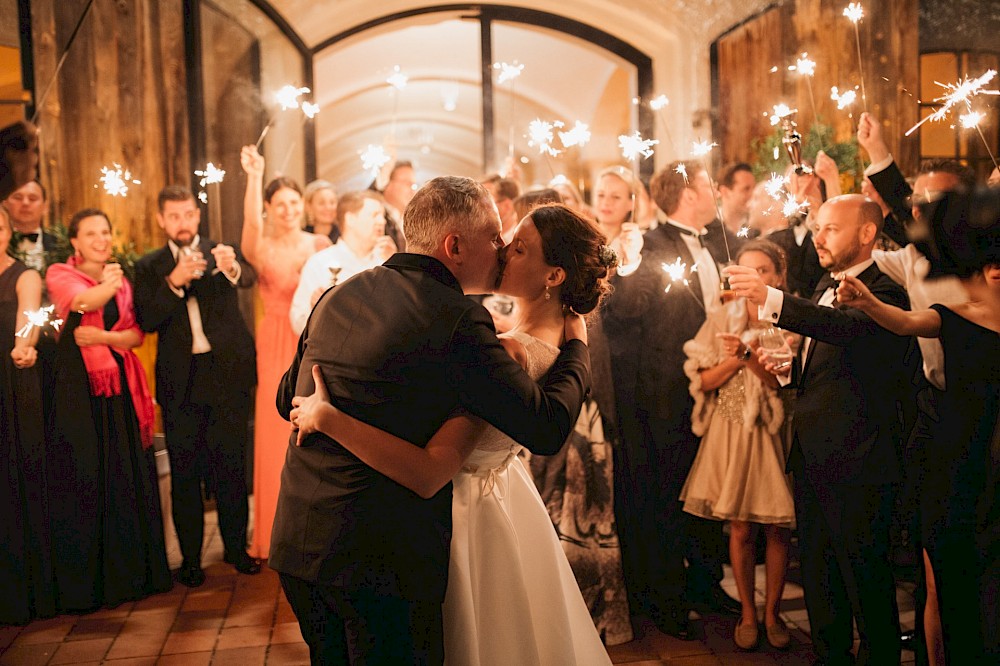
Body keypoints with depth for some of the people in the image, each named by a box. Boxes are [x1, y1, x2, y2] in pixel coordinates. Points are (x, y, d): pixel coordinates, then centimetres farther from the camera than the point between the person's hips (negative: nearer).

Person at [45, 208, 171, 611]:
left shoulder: (121, 281, 16)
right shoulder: (59, 274, 3)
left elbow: (136, 335, 6)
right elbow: (88, 300, -19)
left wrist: (101, 336, -11)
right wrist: (110, 280, -1)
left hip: (120, 383, 4)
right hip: (79, 385, -4)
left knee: (128, 475, 5)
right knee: (82, 475, -3)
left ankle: (130, 570, 16)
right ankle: (84, 580, 8)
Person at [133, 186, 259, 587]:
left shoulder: (223, 254, 5)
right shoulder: (149, 267, 8)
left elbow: (249, 278, -17)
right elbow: (147, 321, -4)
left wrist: (232, 268, -40)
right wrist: (174, 282, -18)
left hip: (227, 374, -1)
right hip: (180, 382, 1)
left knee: (231, 465, 6)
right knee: (184, 472, 6)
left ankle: (236, 547, 19)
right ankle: (190, 557, 15)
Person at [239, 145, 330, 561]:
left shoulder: (322, 245, 7)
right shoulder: (262, 249, -3)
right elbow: (251, 224, -26)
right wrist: (254, 179, -37)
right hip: (278, 349, -2)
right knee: (279, 436, 2)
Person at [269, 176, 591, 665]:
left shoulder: (337, 296, 7)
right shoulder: (456, 317, -15)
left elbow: (287, 399, 19)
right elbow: (547, 427, -13)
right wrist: (576, 344, 3)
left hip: (296, 542, 7)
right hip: (382, 556, -7)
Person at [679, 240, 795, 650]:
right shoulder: (722, 320, 3)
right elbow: (703, 381, 0)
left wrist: (747, 354, -23)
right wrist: (735, 359, -15)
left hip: (771, 435, -1)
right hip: (731, 435, 1)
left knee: (777, 528, 5)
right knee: (739, 529, 6)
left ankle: (772, 612, 23)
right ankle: (747, 614, 22)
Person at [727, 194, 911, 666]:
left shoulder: (884, 293, -13)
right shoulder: (826, 287, 15)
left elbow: (850, 327, -36)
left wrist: (771, 299, -46)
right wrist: (787, 370, 2)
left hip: (856, 460, -9)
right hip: (812, 457, 9)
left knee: (865, 578, 3)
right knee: (817, 573, 19)